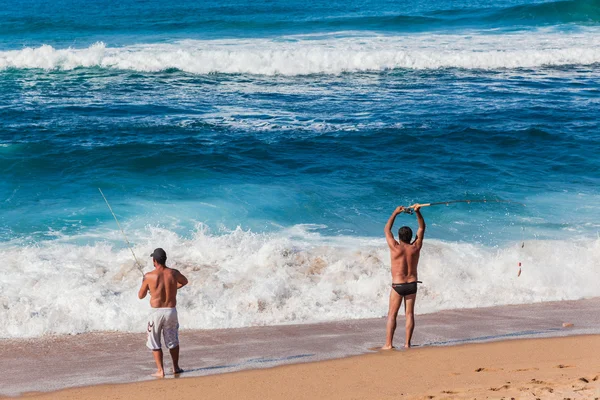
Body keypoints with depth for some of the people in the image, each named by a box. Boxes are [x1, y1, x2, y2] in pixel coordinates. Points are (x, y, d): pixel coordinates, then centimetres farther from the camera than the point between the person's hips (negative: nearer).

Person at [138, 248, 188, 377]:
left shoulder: (149, 276, -10)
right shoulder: (174, 273, -3)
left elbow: (141, 296, 3)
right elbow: (185, 281, 21)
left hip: (156, 312, -3)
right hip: (171, 311, 3)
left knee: (155, 343, 12)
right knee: (173, 341, 21)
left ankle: (160, 371, 8)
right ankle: (176, 367, 31)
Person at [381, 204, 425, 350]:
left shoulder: (395, 248, -12)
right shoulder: (416, 248, -4)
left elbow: (387, 229, 2)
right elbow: (422, 228, 8)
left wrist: (395, 213, 8)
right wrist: (418, 212, -2)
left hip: (397, 285, -3)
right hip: (412, 284, 3)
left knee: (392, 314, 2)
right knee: (409, 313, 8)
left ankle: (388, 344, -2)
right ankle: (407, 343, 7)